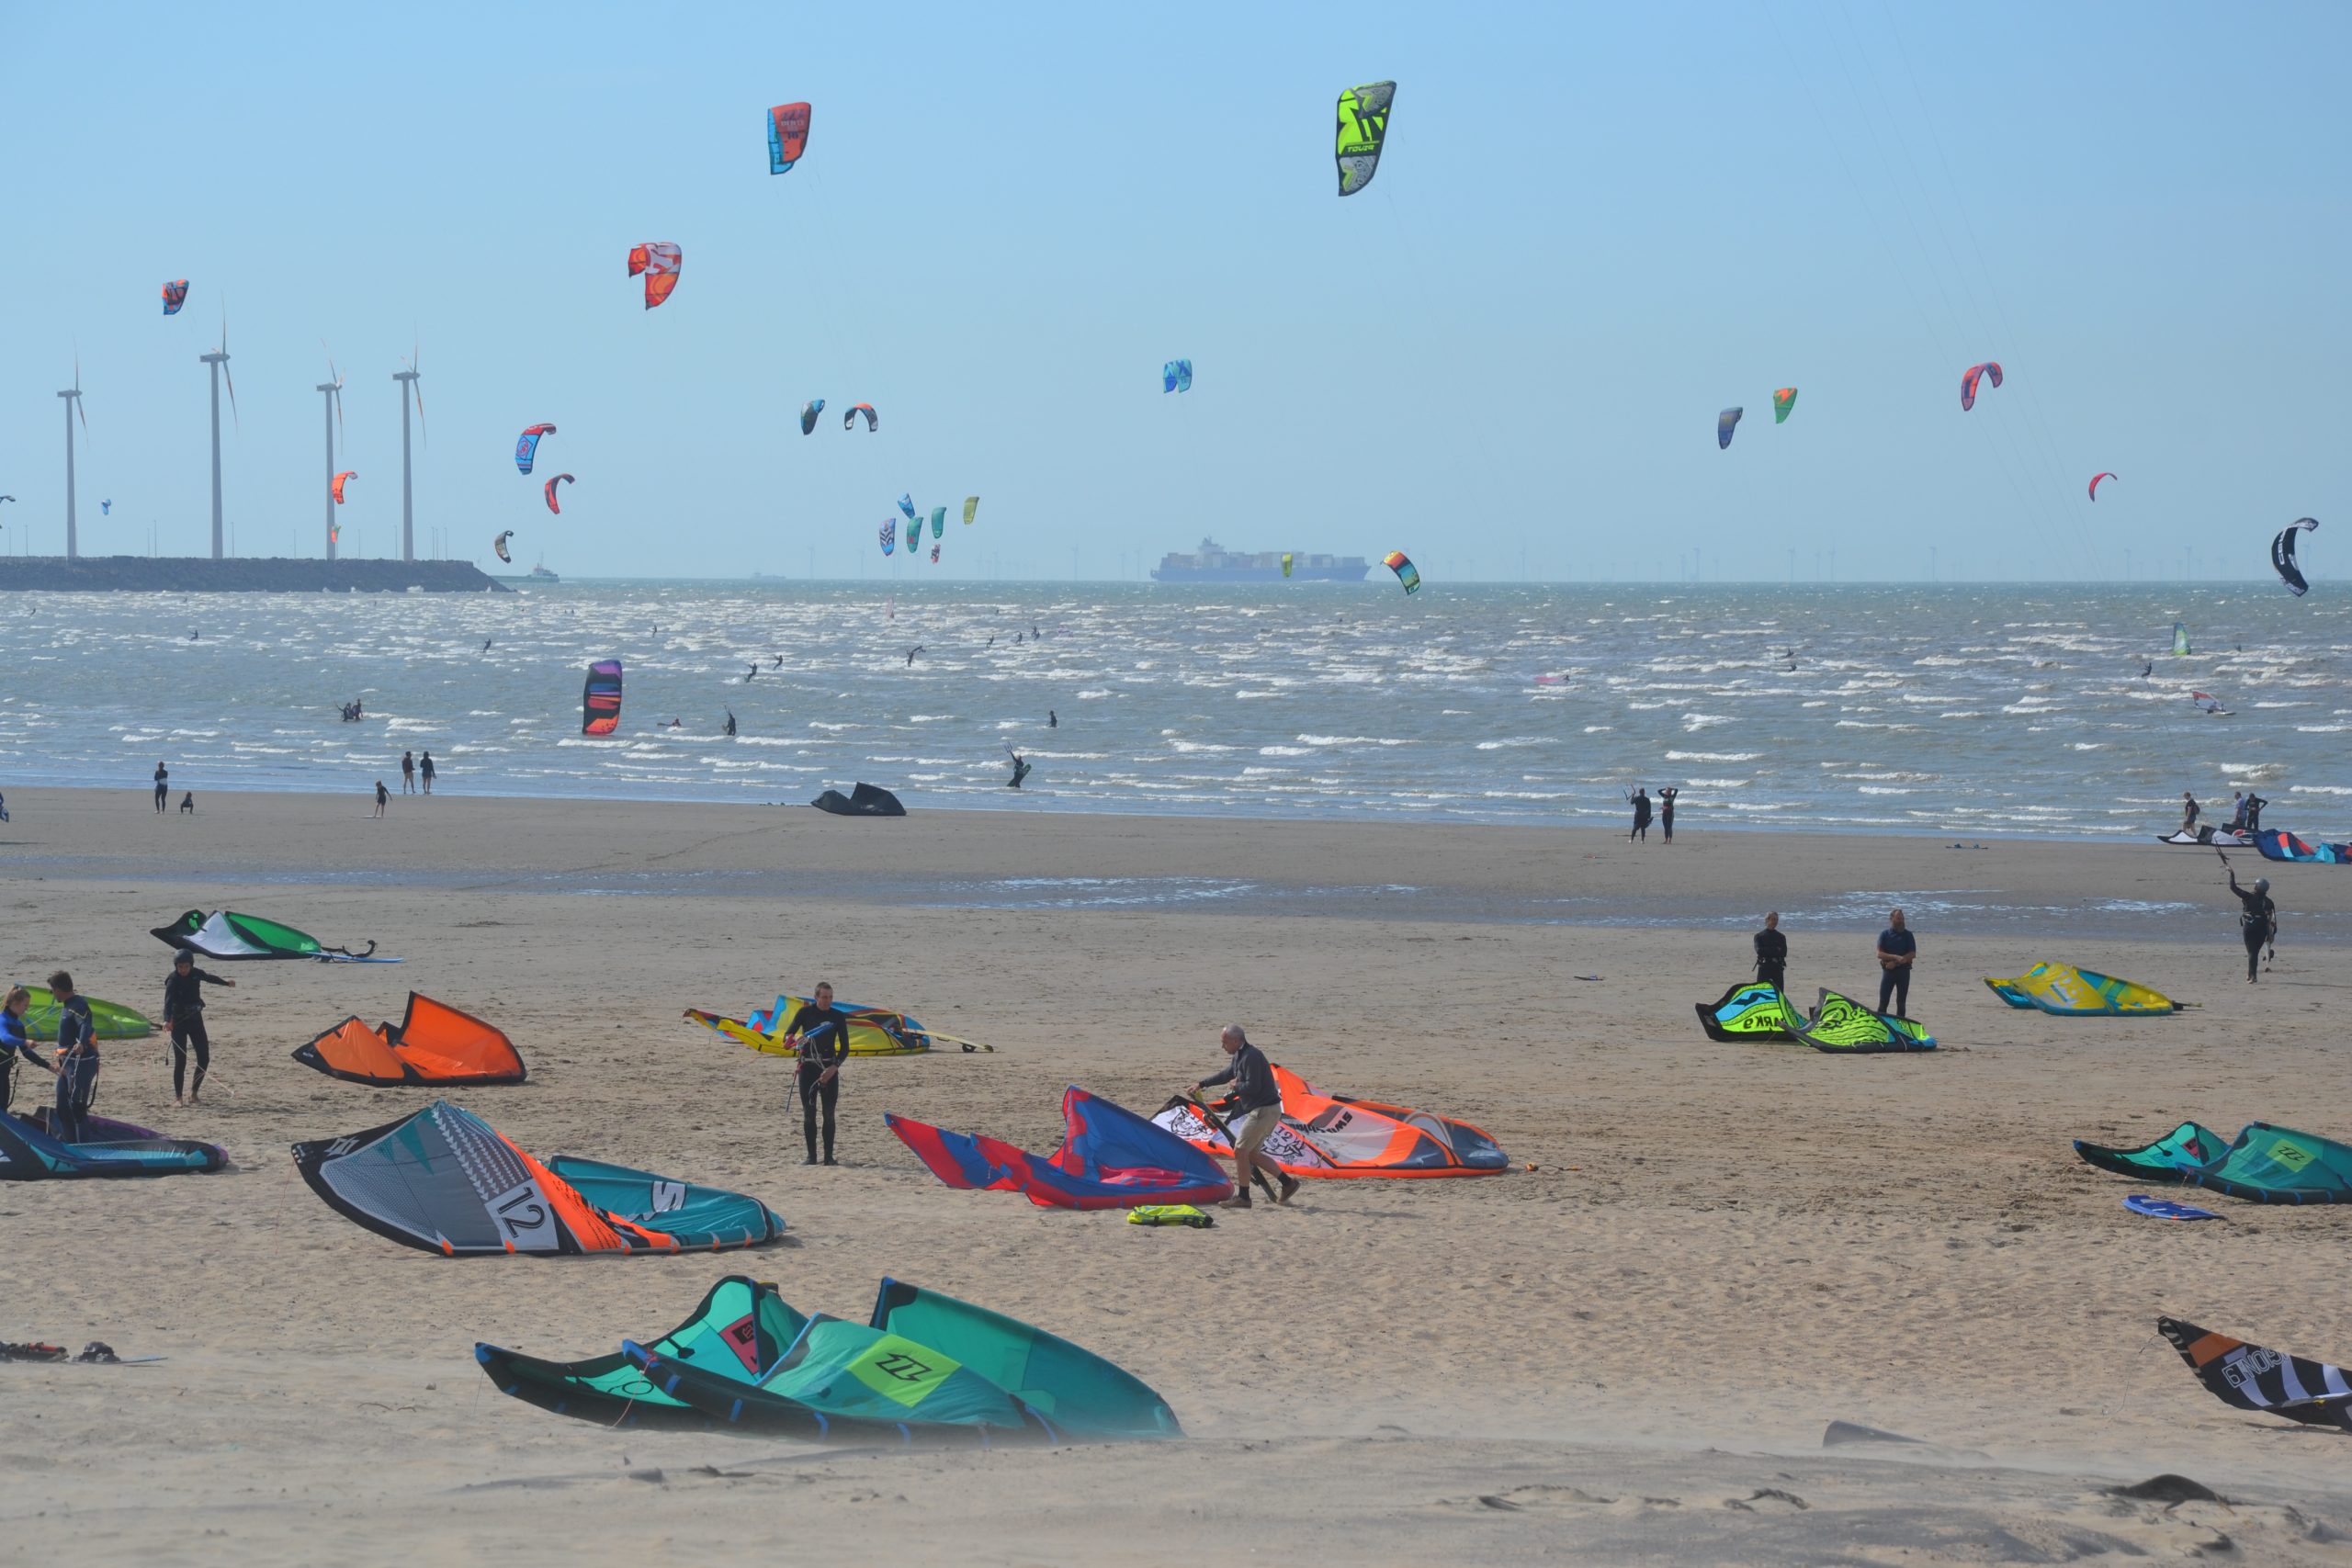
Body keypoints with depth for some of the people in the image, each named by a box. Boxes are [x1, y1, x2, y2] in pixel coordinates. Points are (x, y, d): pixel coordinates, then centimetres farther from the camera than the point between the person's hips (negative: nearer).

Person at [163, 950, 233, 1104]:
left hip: (196, 1019, 5)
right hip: (178, 1022, -5)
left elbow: (209, 978, 22)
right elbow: (168, 1001, -32)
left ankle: (194, 1091, 20)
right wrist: (167, 1020, -50)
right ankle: (177, 1096, -2)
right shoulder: (173, 980, -18)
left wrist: (226, 983, 41)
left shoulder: (196, 974, -1)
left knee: (204, 1058, 3)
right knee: (180, 1061, -9)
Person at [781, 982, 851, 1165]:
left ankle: (829, 1156, 2)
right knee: (809, 1113, -2)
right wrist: (794, 1040, -30)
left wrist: (834, 1067, -13)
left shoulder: (838, 1016, 1)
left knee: (829, 1114, -2)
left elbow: (845, 1048, 1)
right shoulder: (806, 1012, 0)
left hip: (829, 1068, 0)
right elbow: (788, 1034, -5)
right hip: (808, 1067, 0)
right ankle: (811, 1156, 4)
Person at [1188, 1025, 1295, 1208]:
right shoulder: (1239, 1056, 13)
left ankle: (1243, 1197, -3)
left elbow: (1252, 1087, -27)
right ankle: (1287, 1182, 17)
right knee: (1251, 1154, 14)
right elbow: (1226, 1074, 30)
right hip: (1260, 1110, 11)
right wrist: (1201, 1084, 34)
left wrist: (1236, 1085, -8)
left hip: (1264, 1111, -11)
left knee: (1240, 1151, -8)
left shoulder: (1251, 1057, -20)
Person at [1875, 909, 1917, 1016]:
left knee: (1901, 1002, 3)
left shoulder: (1907, 935, 5)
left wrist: (1895, 963, -13)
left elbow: (1912, 954, -3)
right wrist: (1896, 957, -20)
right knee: (1883, 1001, -4)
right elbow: (1880, 954, -6)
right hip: (1888, 970, -1)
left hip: (1903, 970, 1)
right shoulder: (1885, 934, 3)